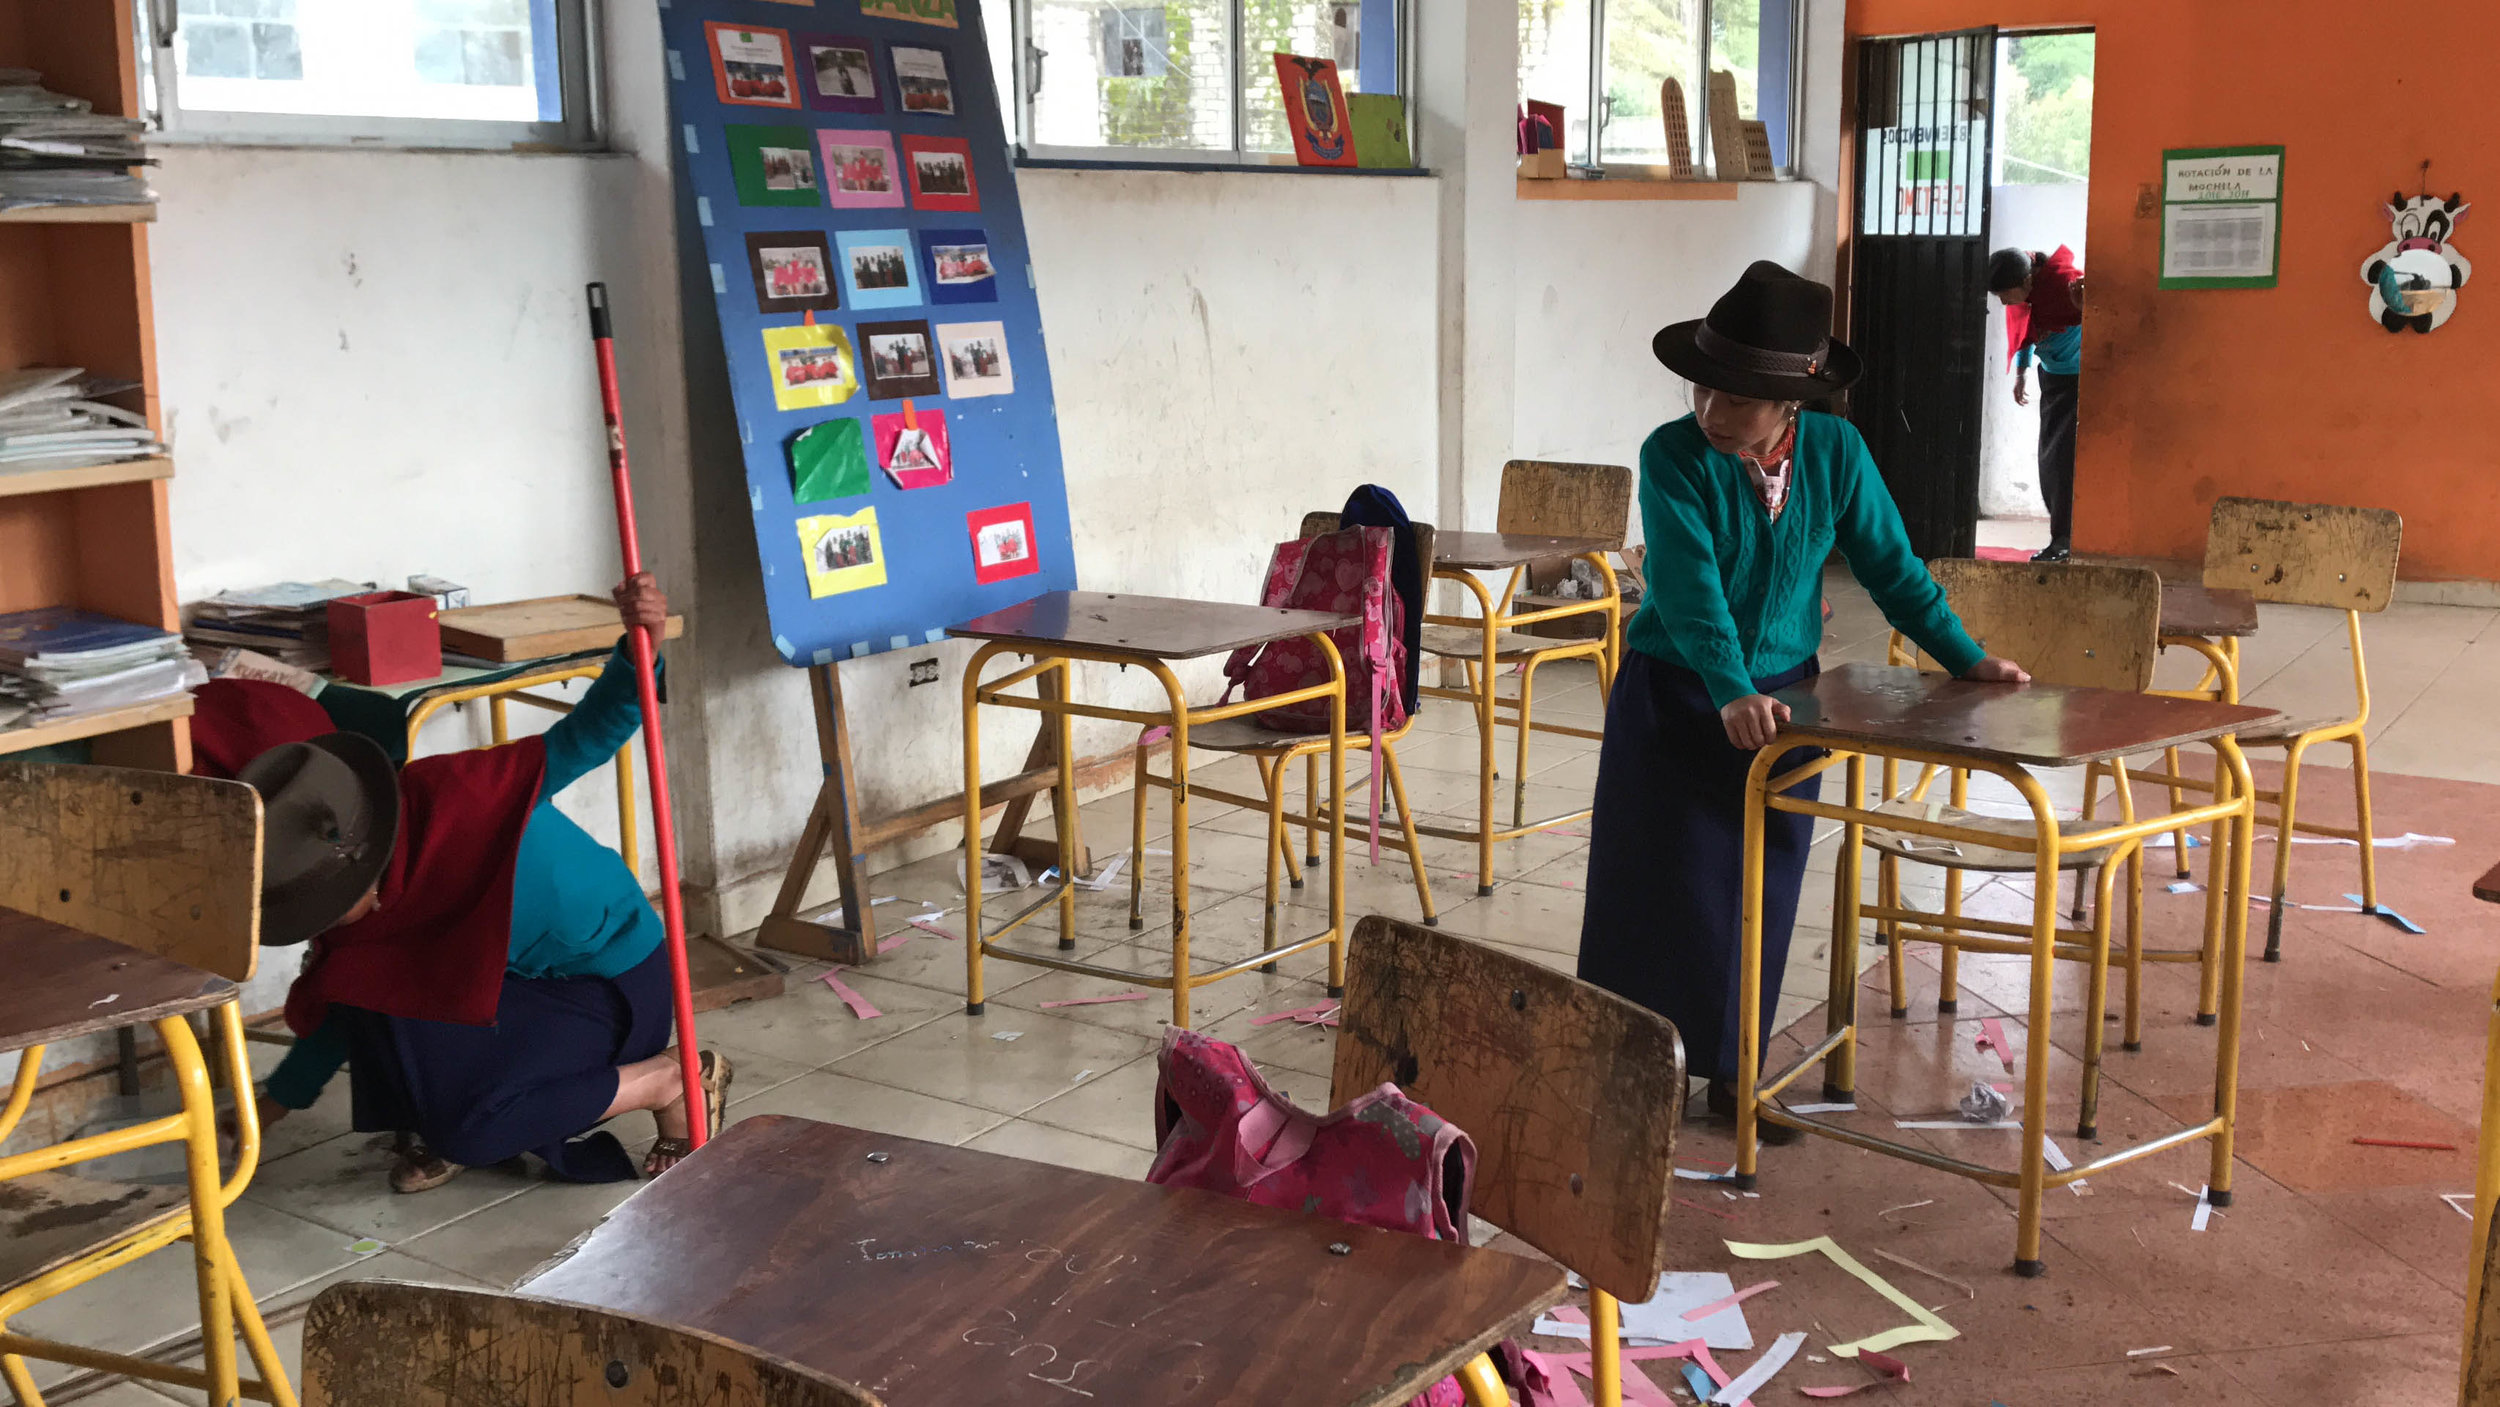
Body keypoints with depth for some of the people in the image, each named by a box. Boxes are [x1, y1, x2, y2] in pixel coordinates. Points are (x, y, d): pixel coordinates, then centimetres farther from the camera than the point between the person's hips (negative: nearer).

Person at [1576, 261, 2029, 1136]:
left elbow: (1890, 566, 4)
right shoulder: (1673, 457, -18)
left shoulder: (1834, 451, -6)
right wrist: (1731, 695, -41)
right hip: (1675, 696, -3)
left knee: (1759, 888, 9)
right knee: (1659, 887, 1)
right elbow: (1689, 589, -28)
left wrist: (1966, 659, -1)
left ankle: (1730, 1071, 23)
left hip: (1782, 696, 4)